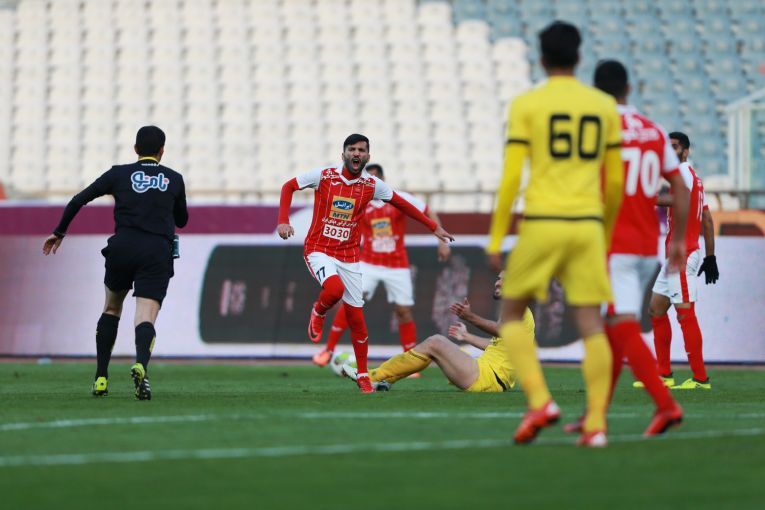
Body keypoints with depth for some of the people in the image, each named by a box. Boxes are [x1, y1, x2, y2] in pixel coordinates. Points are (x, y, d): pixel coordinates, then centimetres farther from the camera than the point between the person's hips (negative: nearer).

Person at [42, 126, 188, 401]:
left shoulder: (119, 174, 11)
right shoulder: (174, 179, 14)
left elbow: (78, 200, 10)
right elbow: (182, 220, 27)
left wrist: (59, 232, 21)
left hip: (123, 246, 1)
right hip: (158, 252, -1)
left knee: (111, 309, 23)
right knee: (145, 318, -9)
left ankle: (101, 378, 17)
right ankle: (141, 365, -41)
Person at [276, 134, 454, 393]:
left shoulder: (371, 185, 0)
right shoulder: (324, 175, -7)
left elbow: (401, 204, 13)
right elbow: (288, 186, 3)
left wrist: (434, 227, 15)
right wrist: (283, 221, -9)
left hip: (349, 255, 3)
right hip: (319, 249, -3)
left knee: (356, 314, 1)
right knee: (335, 289, -33)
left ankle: (363, 375, 14)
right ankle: (318, 313, 4)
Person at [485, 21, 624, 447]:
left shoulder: (527, 105, 0)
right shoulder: (605, 107, 10)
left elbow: (511, 176, -6)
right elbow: (615, 182, 14)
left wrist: (496, 237, -1)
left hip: (541, 224, -3)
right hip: (587, 224, 3)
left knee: (513, 314, 12)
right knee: (591, 323, 1)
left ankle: (540, 401, -6)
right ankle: (596, 424, -7)